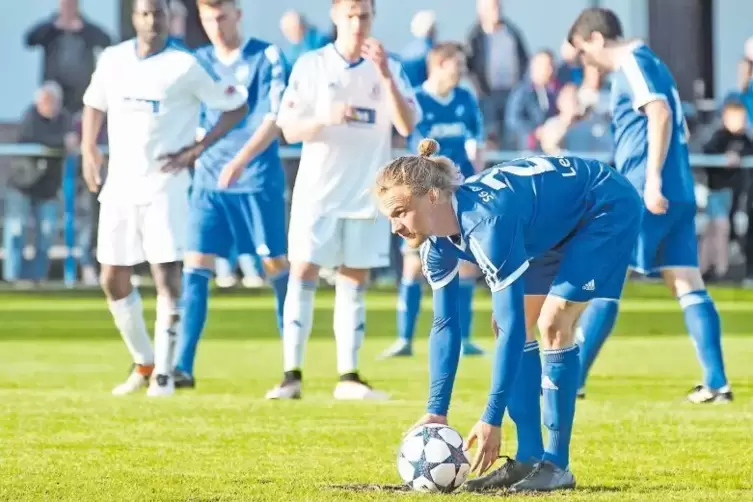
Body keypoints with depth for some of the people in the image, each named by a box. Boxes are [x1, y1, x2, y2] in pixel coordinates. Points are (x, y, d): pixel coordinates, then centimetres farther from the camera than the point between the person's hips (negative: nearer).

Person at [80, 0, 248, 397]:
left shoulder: (185, 67, -9)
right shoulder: (112, 60, 5)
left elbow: (236, 106, -3)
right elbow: (94, 104, 22)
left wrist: (198, 148, -10)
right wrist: (88, 149, 8)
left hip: (163, 186, -5)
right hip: (119, 185, 5)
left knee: (166, 277, -11)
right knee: (113, 280, 7)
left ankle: (164, 372, -4)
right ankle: (143, 363, 24)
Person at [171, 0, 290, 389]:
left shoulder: (266, 57, -4)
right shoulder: (199, 62, 10)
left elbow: (275, 119, -11)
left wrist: (240, 162, -19)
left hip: (258, 179, -4)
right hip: (208, 180, 4)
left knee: (276, 265, 1)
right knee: (195, 266, -4)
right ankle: (183, 367, -6)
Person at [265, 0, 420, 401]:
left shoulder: (389, 68, 4)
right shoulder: (311, 66, 0)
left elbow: (407, 126, -7)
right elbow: (290, 129, -2)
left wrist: (385, 76, -18)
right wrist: (325, 117, -21)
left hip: (368, 194, 2)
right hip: (318, 190, -1)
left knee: (354, 282, 4)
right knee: (302, 275, -7)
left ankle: (348, 377, 7)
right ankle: (292, 375, -5)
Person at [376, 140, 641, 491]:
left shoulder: (486, 222, -38)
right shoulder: (436, 243, -13)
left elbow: (513, 325, -38)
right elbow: (444, 325, -3)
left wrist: (491, 420, -38)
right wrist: (436, 411, -8)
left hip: (608, 209, -9)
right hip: (560, 224, 9)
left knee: (553, 322, -19)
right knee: (506, 325, 2)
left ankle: (556, 465, -12)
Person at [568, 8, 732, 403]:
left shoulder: (632, 62, -7)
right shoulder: (646, 63, 21)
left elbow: (660, 113, -21)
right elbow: (674, 122, 26)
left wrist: (652, 178, -25)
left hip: (644, 194, -9)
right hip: (679, 193, 9)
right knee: (688, 286, 4)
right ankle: (716, 384, -2)